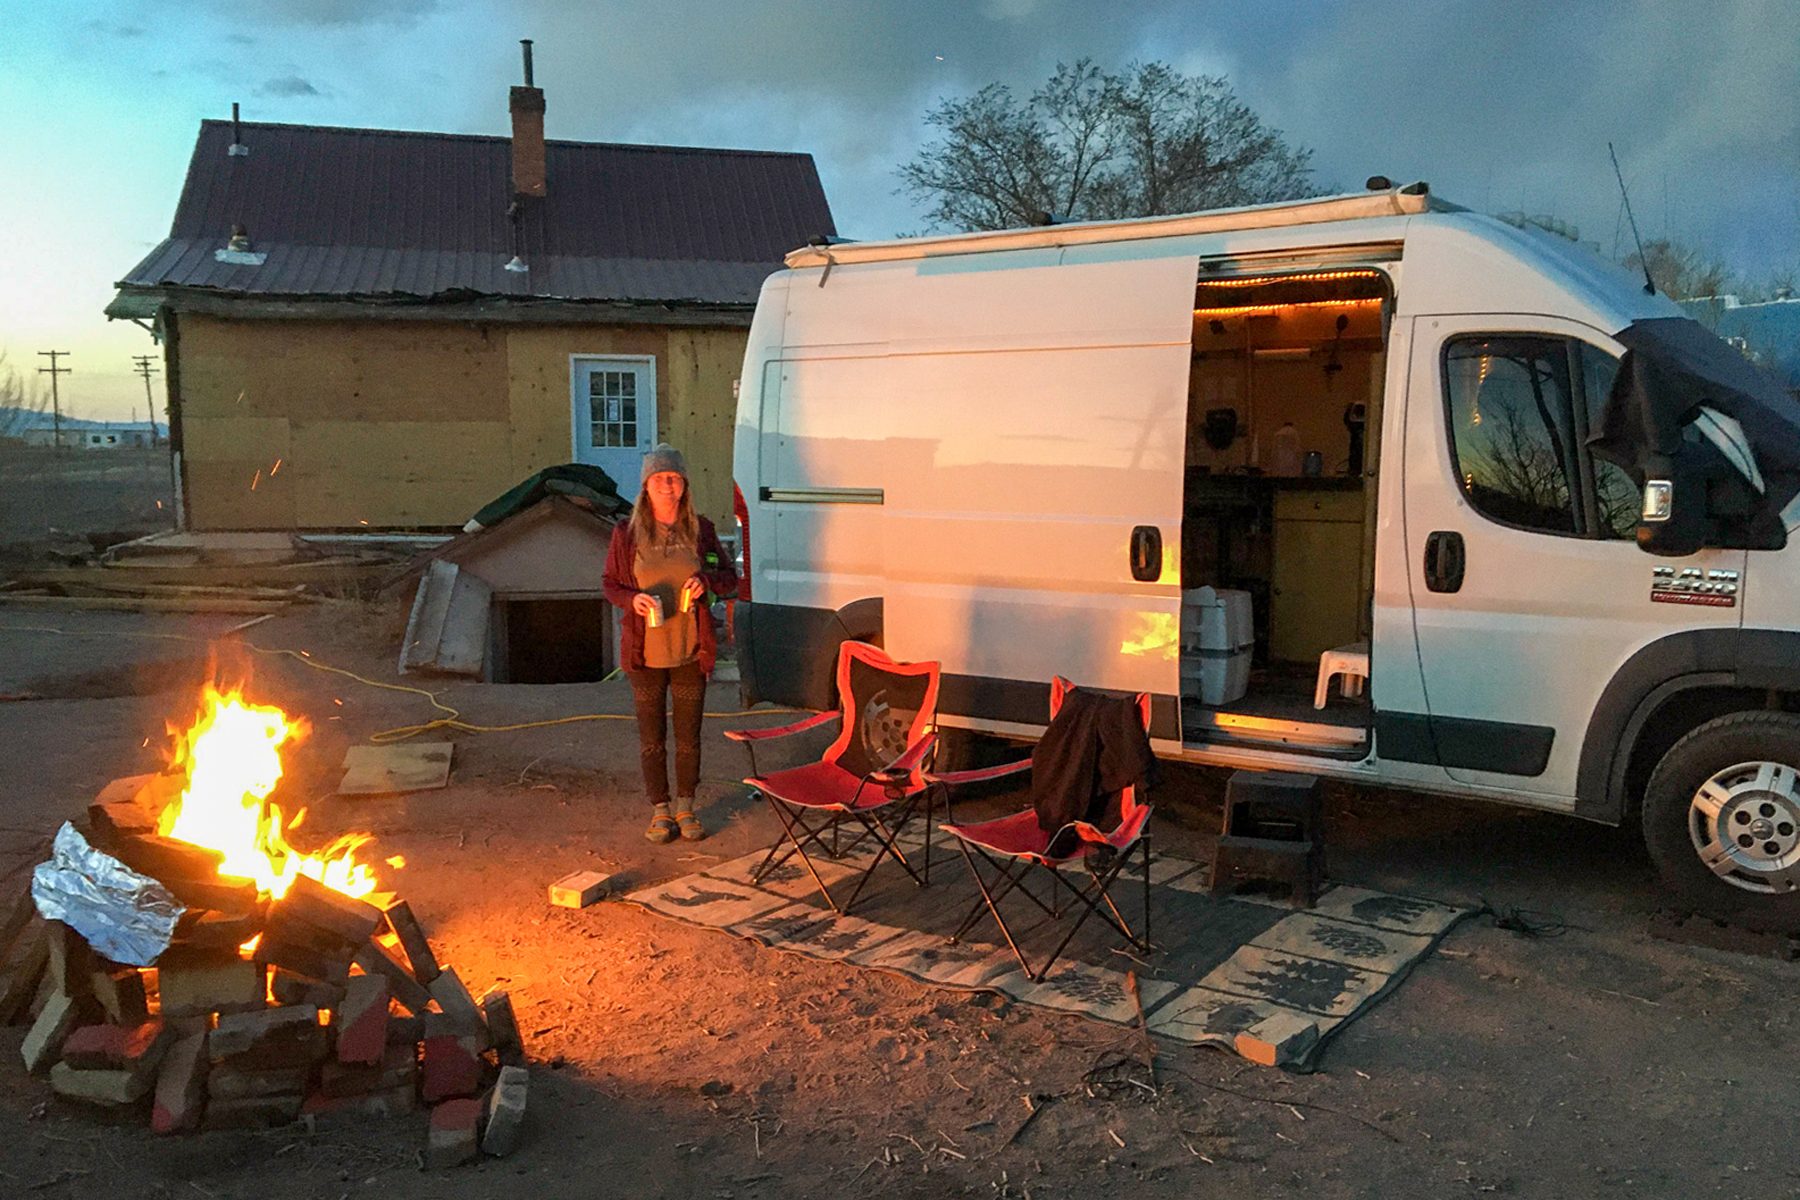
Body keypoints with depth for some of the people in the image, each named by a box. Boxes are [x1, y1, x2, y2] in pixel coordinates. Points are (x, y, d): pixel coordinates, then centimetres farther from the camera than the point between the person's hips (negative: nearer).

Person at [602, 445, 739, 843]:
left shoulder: (700, 530, 1)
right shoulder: (627, 533, -2)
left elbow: (729, 579, 7)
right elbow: (610, 584, 5)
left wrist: (706, 581, -15)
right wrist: (632, 599, -16)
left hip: (690, 652, 1)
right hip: (645, 653, -1)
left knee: (688, 736, 10)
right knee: (652, 737, 8)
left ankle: (685, 808, 26)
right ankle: (660, 810, 23)